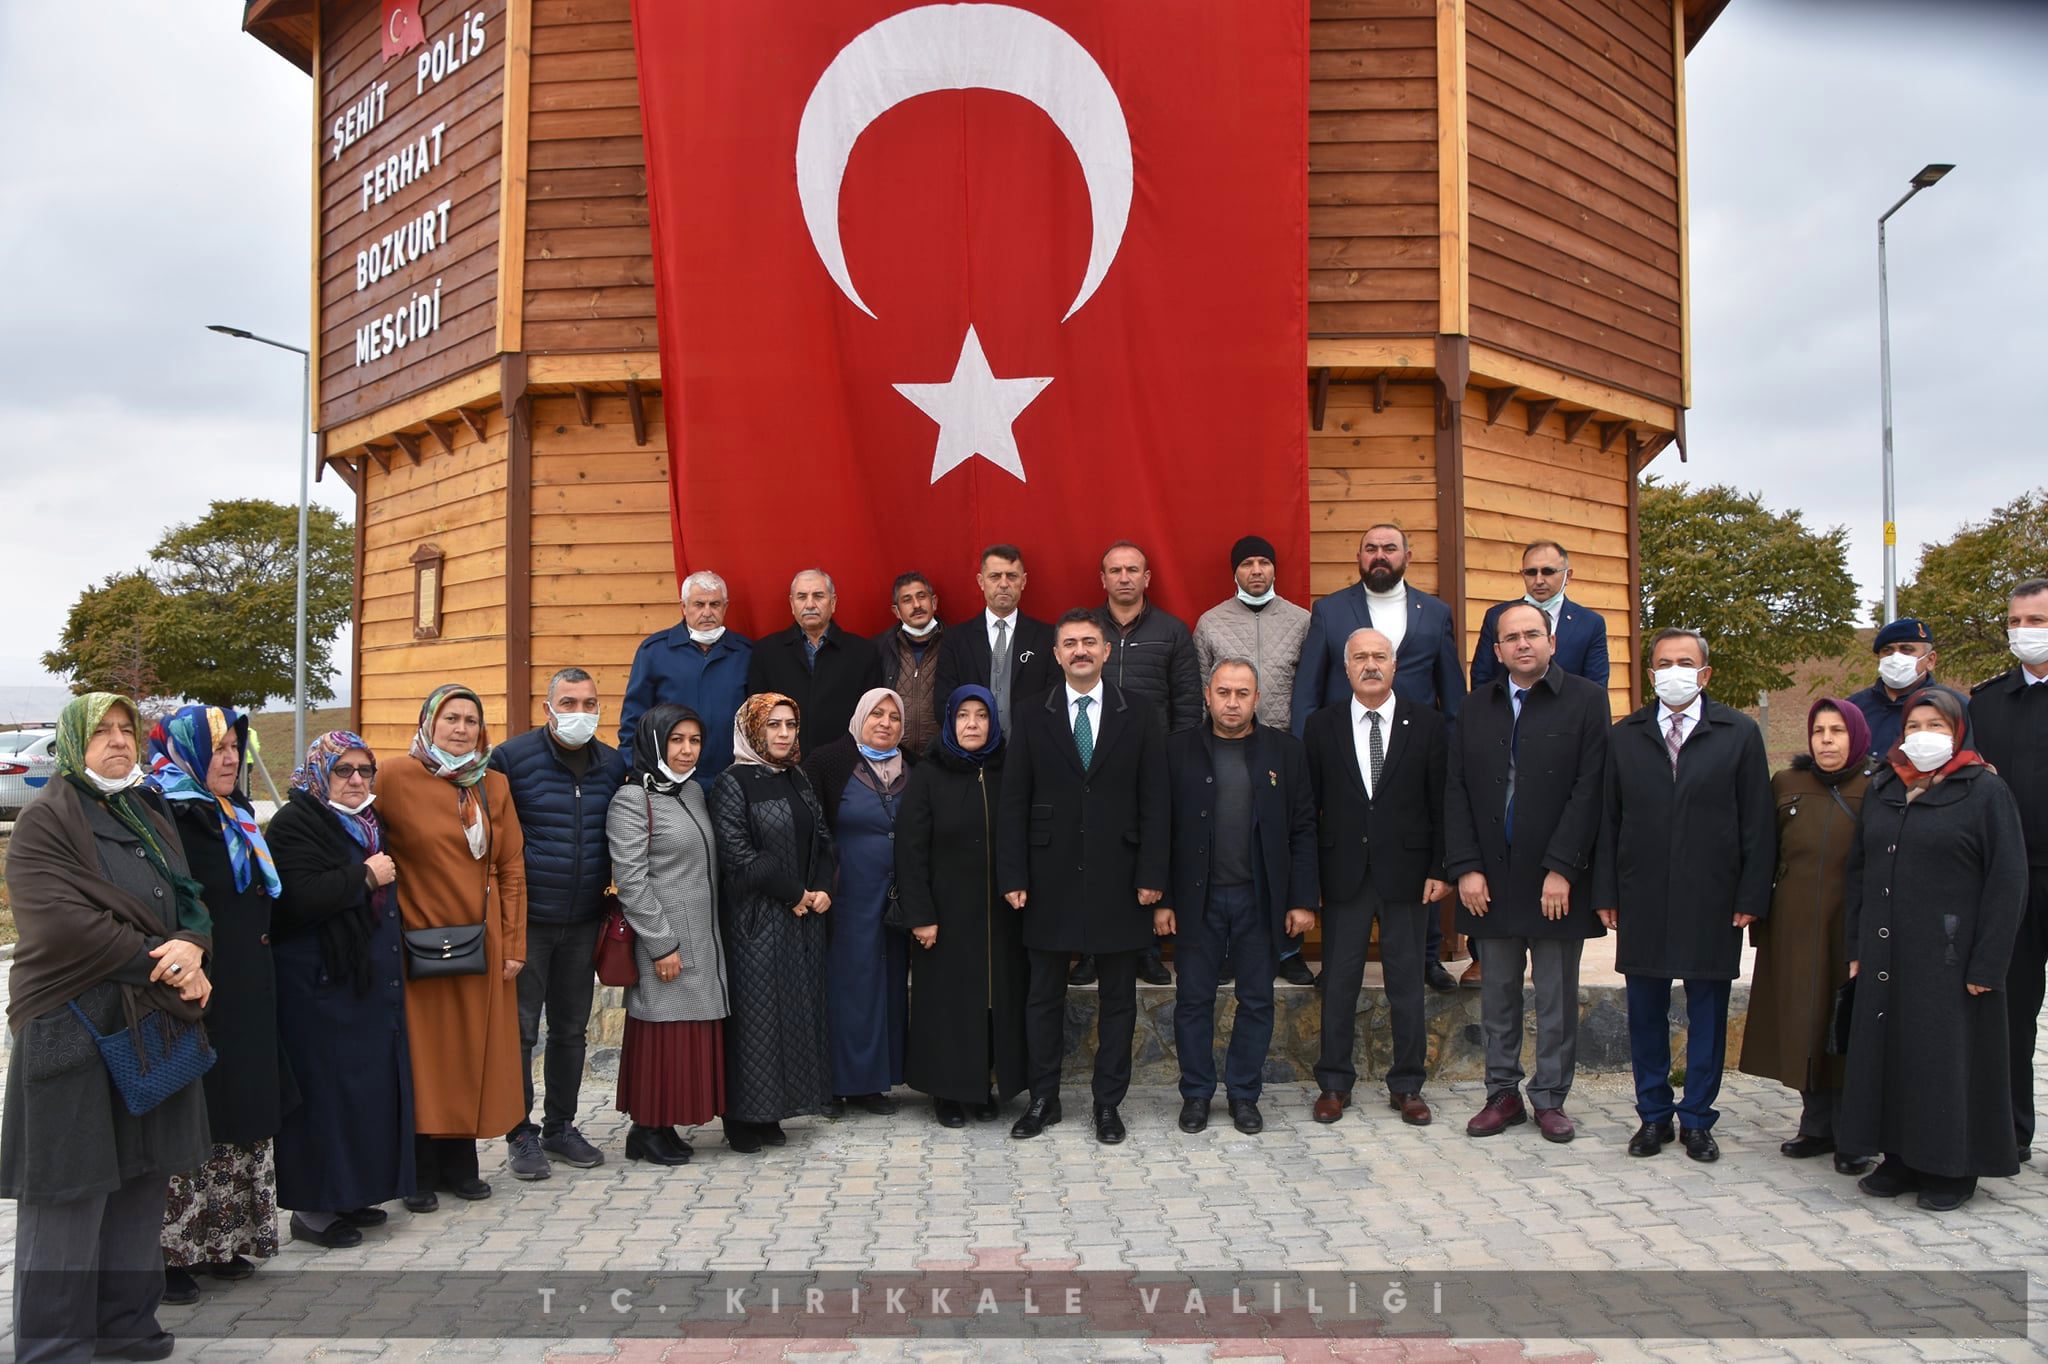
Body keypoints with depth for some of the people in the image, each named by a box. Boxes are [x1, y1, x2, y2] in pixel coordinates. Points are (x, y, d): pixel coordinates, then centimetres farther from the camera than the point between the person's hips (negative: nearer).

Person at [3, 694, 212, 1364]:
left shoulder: (149, 815, 15)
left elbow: (190, 903, 12)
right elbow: (60, 921, -18)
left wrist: (191, 950, -10)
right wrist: (160, 961, -16)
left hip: (154, 1025, 7)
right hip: (74, 1028, -6)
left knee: (141, 1180, 12)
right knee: (72, 1190, 0)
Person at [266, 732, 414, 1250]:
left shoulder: (367, 821, 16)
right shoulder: (296, 823, -11)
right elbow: (300, 897, -25)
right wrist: (365, 877, -17)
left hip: (372, 975, 9)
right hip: (320, 981, -9)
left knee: (371, 1082, 11)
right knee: (328, 1087, -4)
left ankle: (351, 1192, 22)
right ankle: (313, 1208, 7)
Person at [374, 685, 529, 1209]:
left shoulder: (494, 786, 7)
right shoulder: (395, 778, -5)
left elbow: (512, 868, 6)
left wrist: (513, 944, 2)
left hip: (482, 944, 4)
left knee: (474, 1053, 9)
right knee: (423, 1056, 4)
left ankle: (460, 1163, 22)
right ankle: (419, 1172, 17)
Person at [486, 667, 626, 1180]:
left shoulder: (613, 765, 6)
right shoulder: (512, 757, -7)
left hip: (584, 922, 4)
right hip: (526, 920, -4)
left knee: (572, 1028, 13)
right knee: (520, 1029, 2)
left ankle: (560, 1125, 27)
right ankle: (521, 1133, 14)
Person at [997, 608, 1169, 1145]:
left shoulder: (1140, 717, 2)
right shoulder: (1033, 719, 3)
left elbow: (1154, 803, 0)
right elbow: (1013, 803, 2)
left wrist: (1151, 875, -7)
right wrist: (1012, 876, -5)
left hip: (1117, 879, 0)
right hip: (1050, 879, 1)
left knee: (1117, 997, 8)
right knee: (1044, 996, 9)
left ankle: (1108, 1103, 21)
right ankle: (1043, 1100, 22)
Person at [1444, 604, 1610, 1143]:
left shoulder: (1585, 700, -1)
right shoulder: (1475, 709, 9)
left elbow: (1589, 789, -8)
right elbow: (1457, 792, 6)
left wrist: (1562, 869, -13)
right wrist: (1465, 868, -4)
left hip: (1557, 880, -3)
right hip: (1489, 879, 3)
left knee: (1557, 998, 6)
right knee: (1497, 994, 10)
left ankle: (1551, 1098, 19)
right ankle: (1503, 1094, 20)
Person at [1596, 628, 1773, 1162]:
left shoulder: (1740, 733, 3)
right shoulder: (1624, 737, 7)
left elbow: (1757, 823, 0)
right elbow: (1608, 821, 6)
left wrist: (1752, 896, -5)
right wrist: (1606, 892, 1)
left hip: (1712, 902, -1)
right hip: (1642, 899, 2)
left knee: (1708, 1012, 7)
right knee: (1645, 1010, 8)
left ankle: (1697, 1120, 19)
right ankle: (1654, 1115, 21)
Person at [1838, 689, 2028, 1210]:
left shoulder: (1985, 791, -4)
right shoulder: (1881, 790, 12)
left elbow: (2007, 883, -8)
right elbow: (1859, 870, 14)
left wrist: (1986, 965, -13)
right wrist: (1857, 947, 7)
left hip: (1947, 958, -5)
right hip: (1886, 957, 5)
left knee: (1948, 1059, 2)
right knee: (1890, 1055, 9)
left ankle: (1953, 1168, 16)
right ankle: (1901, 1159, 21)